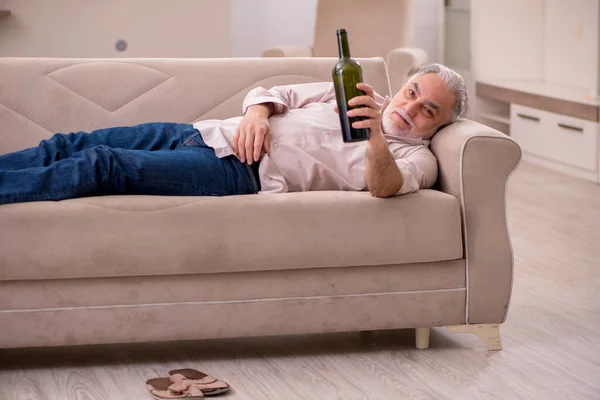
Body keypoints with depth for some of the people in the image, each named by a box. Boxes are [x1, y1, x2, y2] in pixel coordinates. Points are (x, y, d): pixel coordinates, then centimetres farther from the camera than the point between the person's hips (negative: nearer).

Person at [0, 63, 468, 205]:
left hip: (239, 172, -6)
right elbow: (273, 93, 20)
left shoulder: (417, 158, 3)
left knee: (100, 164, -23)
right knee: (71, 145, -6)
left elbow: (383, 186, -20)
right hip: (208, 133, 7)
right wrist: (257, 112, -3)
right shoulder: (356, 91, 22)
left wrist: (376, 134, -39)